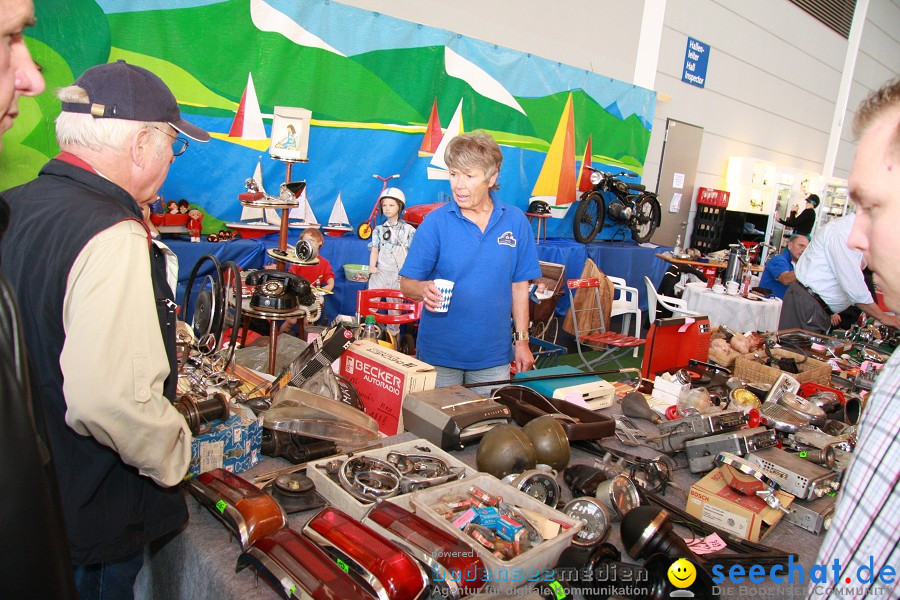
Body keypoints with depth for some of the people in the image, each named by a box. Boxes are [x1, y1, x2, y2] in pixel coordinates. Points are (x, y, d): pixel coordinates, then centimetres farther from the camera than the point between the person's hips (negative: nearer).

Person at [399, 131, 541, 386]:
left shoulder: (515, 221, 0)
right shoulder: (435, 222, -7)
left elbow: (519, 286, 6)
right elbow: (407, 283, -7)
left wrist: (521, 340, 5)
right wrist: (424, 289, -29)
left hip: (493, 355, 2)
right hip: (439, 353, -1)